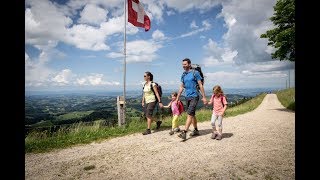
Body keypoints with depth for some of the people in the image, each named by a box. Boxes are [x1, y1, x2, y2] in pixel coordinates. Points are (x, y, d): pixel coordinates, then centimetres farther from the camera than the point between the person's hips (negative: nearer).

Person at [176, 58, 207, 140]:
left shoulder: (195, 73, -7)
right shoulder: (183, 75, 11)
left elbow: (200, 85, -7)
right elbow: (181, 87, 15)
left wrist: (204, 97, -9)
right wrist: (177, 98, 12)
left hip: (194, 97, -7)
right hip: (187, 97, 7)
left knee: (189, 114, -13)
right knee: (192, 114, 14)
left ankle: (184, 132, -15)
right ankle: (196, 130, 27)